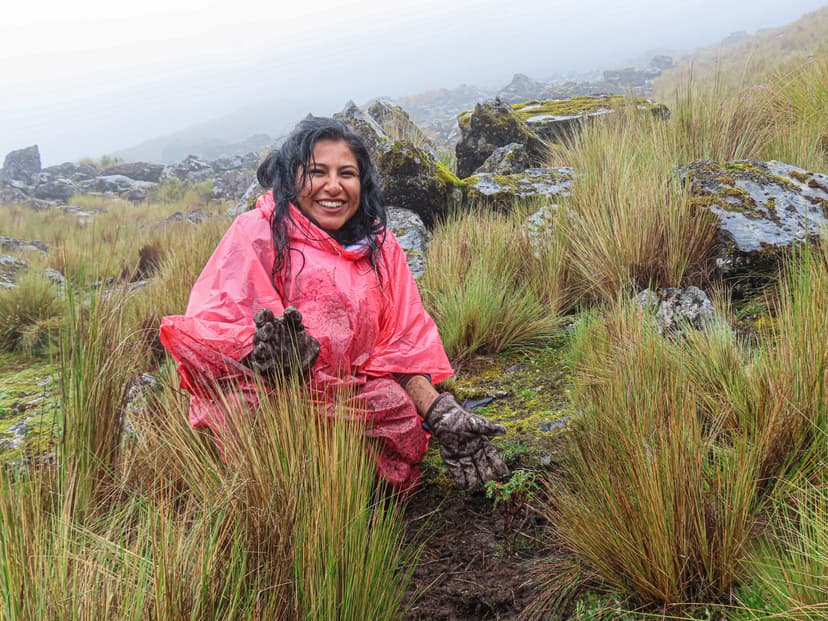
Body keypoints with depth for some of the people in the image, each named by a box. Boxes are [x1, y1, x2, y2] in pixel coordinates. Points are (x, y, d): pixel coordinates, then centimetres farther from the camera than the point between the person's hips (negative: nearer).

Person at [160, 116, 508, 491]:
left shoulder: (379, 245, 13)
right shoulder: (258, 232, -2)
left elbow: (402, 346, 9)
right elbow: (210, 325, -12)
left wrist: (440, 414, -8)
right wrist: (261, 350, -36)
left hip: (354, 402, 6)